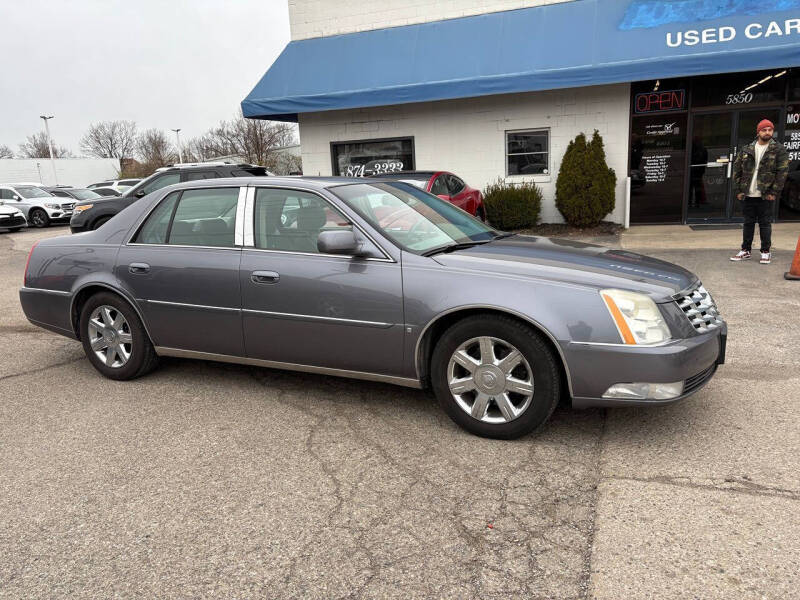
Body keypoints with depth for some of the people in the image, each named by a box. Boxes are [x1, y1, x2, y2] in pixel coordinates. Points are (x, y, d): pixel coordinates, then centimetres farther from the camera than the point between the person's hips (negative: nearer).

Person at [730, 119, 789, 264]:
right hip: (749, 194, 3)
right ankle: (745, 251, 19)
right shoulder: (746, 150, 7)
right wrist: (738, 190, 2)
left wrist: (774, 192, -11)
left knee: (765, 224, 2)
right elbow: (737, 170, 9)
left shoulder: (779, 150, -1)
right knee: (748, 223, 10)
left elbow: (782, 172, -5)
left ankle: (766, 252, 12)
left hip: (766, 196, -3)